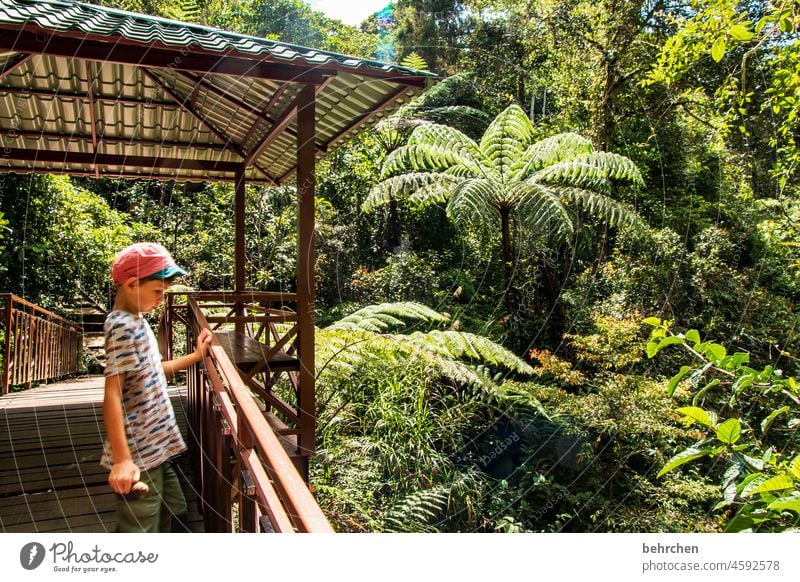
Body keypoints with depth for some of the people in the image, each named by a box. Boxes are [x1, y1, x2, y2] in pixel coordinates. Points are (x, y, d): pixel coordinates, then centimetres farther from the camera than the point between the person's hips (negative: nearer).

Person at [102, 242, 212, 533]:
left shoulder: (136, 321, 10)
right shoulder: (123, 326, -19)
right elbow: (112, 396, -25)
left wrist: (196, 356, 23)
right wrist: (122, 460, -29)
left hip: (155, 447, 10)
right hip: (138, 454, -10)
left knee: (171, 513, 22)